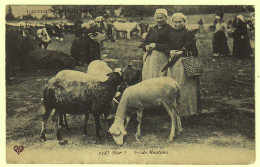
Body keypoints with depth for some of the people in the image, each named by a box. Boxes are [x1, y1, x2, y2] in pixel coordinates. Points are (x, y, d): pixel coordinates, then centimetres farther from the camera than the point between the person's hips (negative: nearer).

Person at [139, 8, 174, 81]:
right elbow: (145, 41, 18)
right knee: (148, 76, 1)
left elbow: (169, 45, -10)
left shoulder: (169, 29, -1)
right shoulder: (152, 29, 17)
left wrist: (156, 45, -11)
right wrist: (146, 46, -5)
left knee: (159, 76, -8)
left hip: (162, 57, -5)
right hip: (149, 56, 5)